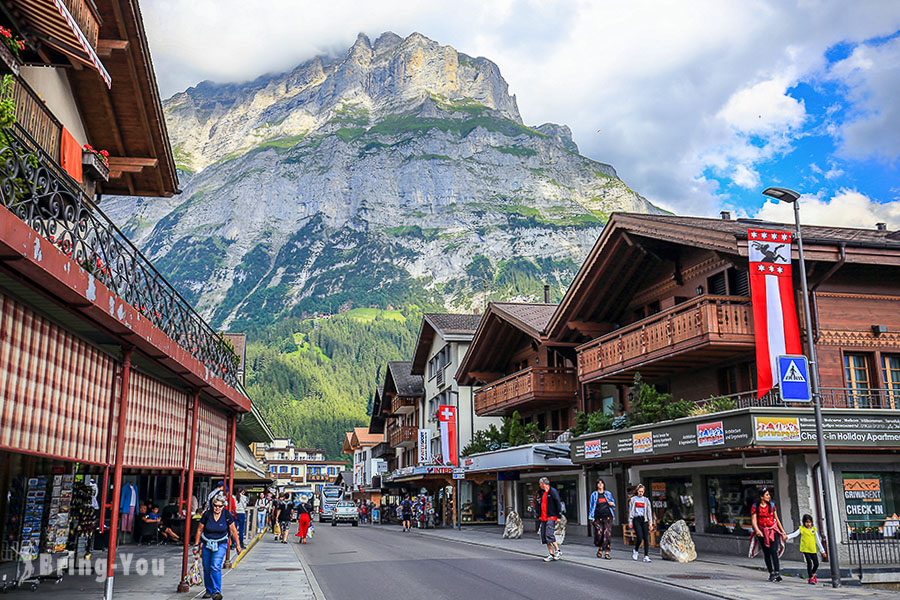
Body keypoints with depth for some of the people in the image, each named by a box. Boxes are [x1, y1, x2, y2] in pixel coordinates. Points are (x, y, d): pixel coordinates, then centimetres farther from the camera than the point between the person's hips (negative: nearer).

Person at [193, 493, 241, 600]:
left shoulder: (227, 515, -9)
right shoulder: (207, 515, -9)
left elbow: (233, 531, 2)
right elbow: (199, 530, 3)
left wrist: (238, 545, 5)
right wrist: (196, 545, 6)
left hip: (221, 544, -2)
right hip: (207, 544, 2)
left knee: (215, 567, -19)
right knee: (207, 569, 8)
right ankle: (209, 590, 27)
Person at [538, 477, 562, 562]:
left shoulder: (553, 491, -8)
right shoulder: (542, 492, 17)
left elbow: (558, 504, -11)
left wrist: (558, 516, -14)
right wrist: (540, 515, 18)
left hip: (551, 517, -8)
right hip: (543, 518, 9)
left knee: (549, 535, -16)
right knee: (544, 536, 4)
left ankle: (558, 552, -2)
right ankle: (551, 554, 10)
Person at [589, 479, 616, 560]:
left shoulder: (608, 494, 11)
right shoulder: (594, 495, 7)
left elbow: (613, 502, 21)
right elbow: (592, 506, 7)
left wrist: (612, 504, -3)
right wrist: (591, 518, 1)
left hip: (607, 517, 1)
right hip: (598, 518, -1)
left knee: (607, 534, -7)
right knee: (599, 533, -9)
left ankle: (607, 553, -3)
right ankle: (600, 548, 18)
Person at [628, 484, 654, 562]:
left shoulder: (646, 500, 13)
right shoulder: (633, 499, 9)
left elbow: (649, 512, 11)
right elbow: (630, 511, 9)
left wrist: (650, 523, 5)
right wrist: (630, 521, 1)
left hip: (644, 520, 2)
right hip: (636, 520, -2)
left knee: (646, 538, -6)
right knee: (639, 537, -12)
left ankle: (646, 556, -4)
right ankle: (636, 551, 15)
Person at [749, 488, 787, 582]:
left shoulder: (772, 505, 6)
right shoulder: (755, 507, -1)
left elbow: (777, 519, 13)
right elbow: (754, 520, -7)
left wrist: (783, 532, 13)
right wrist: (757, 530, -24)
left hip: (773, 531, 0)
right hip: (762, 533, 0)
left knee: (773, 551, -16)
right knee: (766, 553, 3)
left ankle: (777, 572, -17)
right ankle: (771, 573, 12)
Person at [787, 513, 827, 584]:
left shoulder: (814, 529, 9)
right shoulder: (801, 528, 1)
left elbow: (818, 541, 13)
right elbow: (795, 534, -12)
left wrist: (823, 551, 13)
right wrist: (787, 536, -30)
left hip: (813, 550, 3)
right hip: (805, 549, -3)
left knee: (816, 564, 7)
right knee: (809, 563, -11)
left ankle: (813, 574, 37)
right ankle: (811, 578, 4)